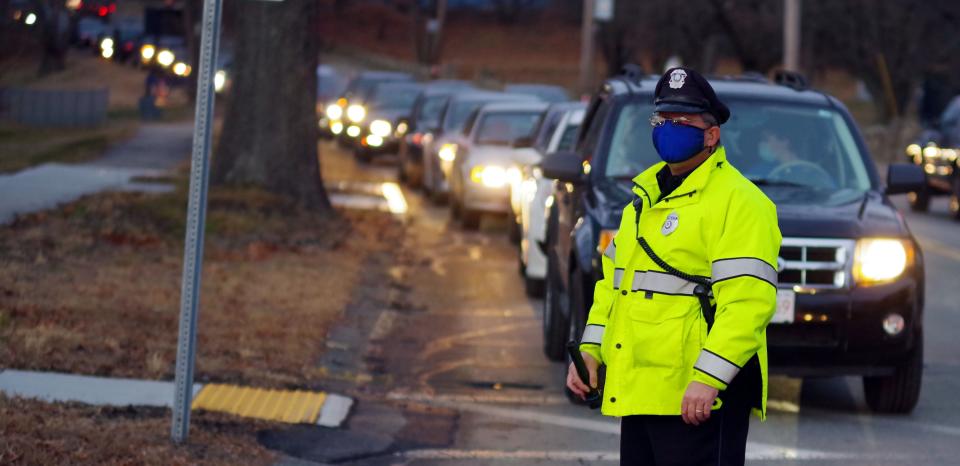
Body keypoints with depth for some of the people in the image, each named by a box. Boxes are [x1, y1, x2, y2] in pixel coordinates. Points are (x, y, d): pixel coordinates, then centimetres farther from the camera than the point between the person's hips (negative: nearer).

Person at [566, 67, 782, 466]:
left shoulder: (738, 201, -10)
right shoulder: (645, 195, 19)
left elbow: (749, 301, -19)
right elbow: (612, 280, 26)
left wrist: (708, 378, -25)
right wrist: (590, 349, 14)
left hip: (699, 395, -9)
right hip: (639, 392, 9)